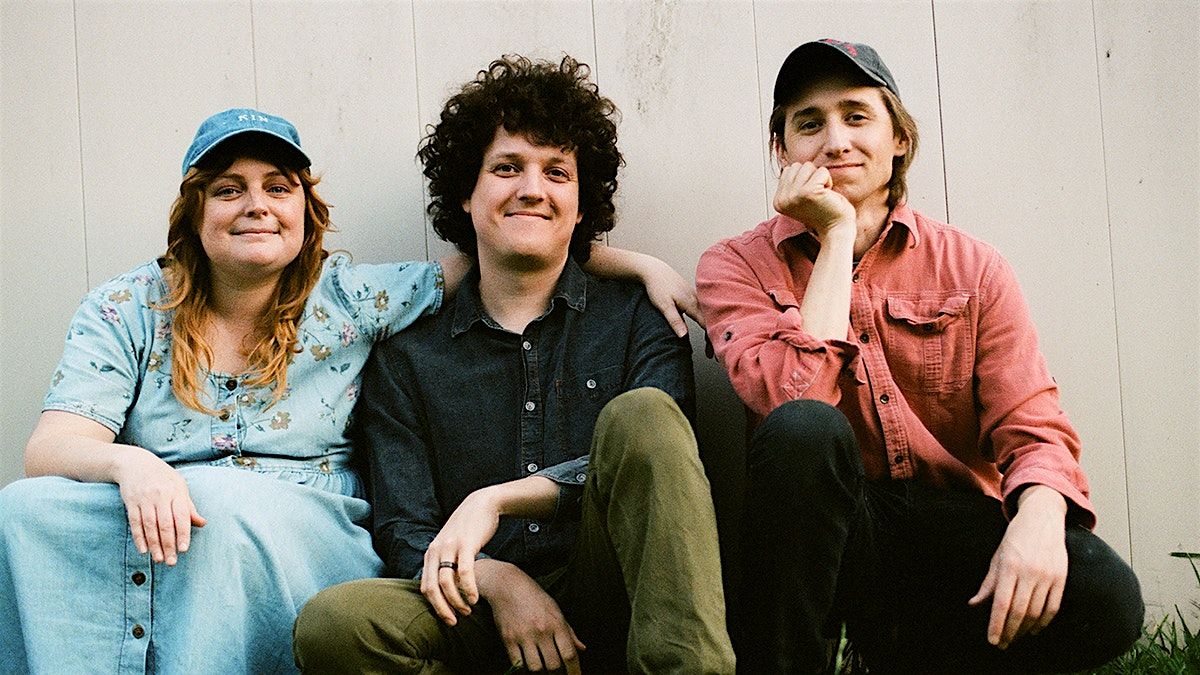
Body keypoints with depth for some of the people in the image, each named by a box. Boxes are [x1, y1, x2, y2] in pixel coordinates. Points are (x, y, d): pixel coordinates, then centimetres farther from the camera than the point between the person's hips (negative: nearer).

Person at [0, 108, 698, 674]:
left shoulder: (350, 299, 6)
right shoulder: (128, 310, 8)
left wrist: (641, 263, -7)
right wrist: (129, 463, -27)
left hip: (309, 543, -1)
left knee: (223, 503, -35)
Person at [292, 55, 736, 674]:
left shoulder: (637, 321, 12)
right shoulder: (407, 356, 14)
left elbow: (652, 458, -7)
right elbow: (402, 532, 5)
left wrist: (494, 500, -15)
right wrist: (495, 579, -17)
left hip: (614, 604, 0)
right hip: (483, 620, 1)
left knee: (640, 414, -26)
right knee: (331, 623, -29)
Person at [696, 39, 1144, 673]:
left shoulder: (972, 269, 7)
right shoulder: (738, 266, 2)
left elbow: (1030, 425, -2)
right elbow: (798, 398, -17)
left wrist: (1038, 518, -24)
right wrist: (837, 235, -11)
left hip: (957, 526, 2)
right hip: (828, 536, -2)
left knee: (1106, 599, -27)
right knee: (803, 429, -34)